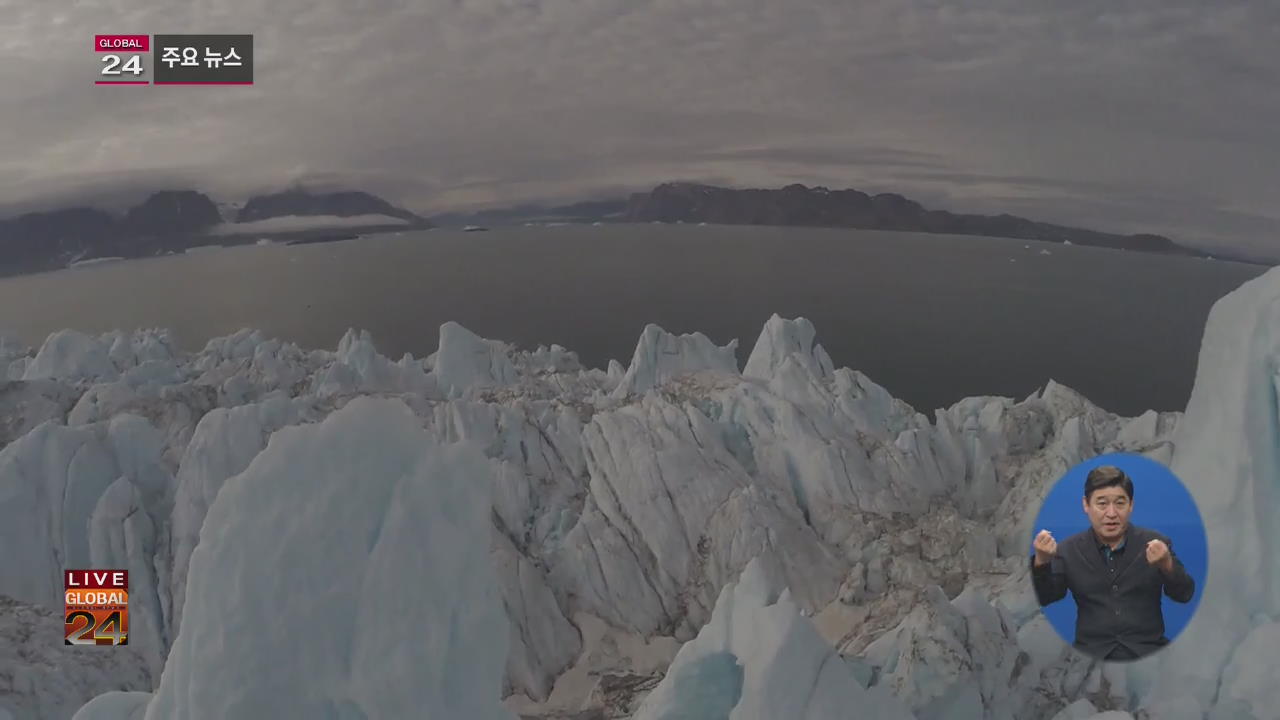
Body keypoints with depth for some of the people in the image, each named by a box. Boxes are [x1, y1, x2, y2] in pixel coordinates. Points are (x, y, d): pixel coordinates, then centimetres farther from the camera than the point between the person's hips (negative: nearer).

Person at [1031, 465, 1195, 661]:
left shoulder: (1155, 543, 6)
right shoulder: (1069, 550, 6)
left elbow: (1185, 595, 1)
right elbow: (1044, 598, 1)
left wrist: (1167, 565, -19)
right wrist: (1041, 561, -18)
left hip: (1147, 649, 1)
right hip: (1092, 651, -1)